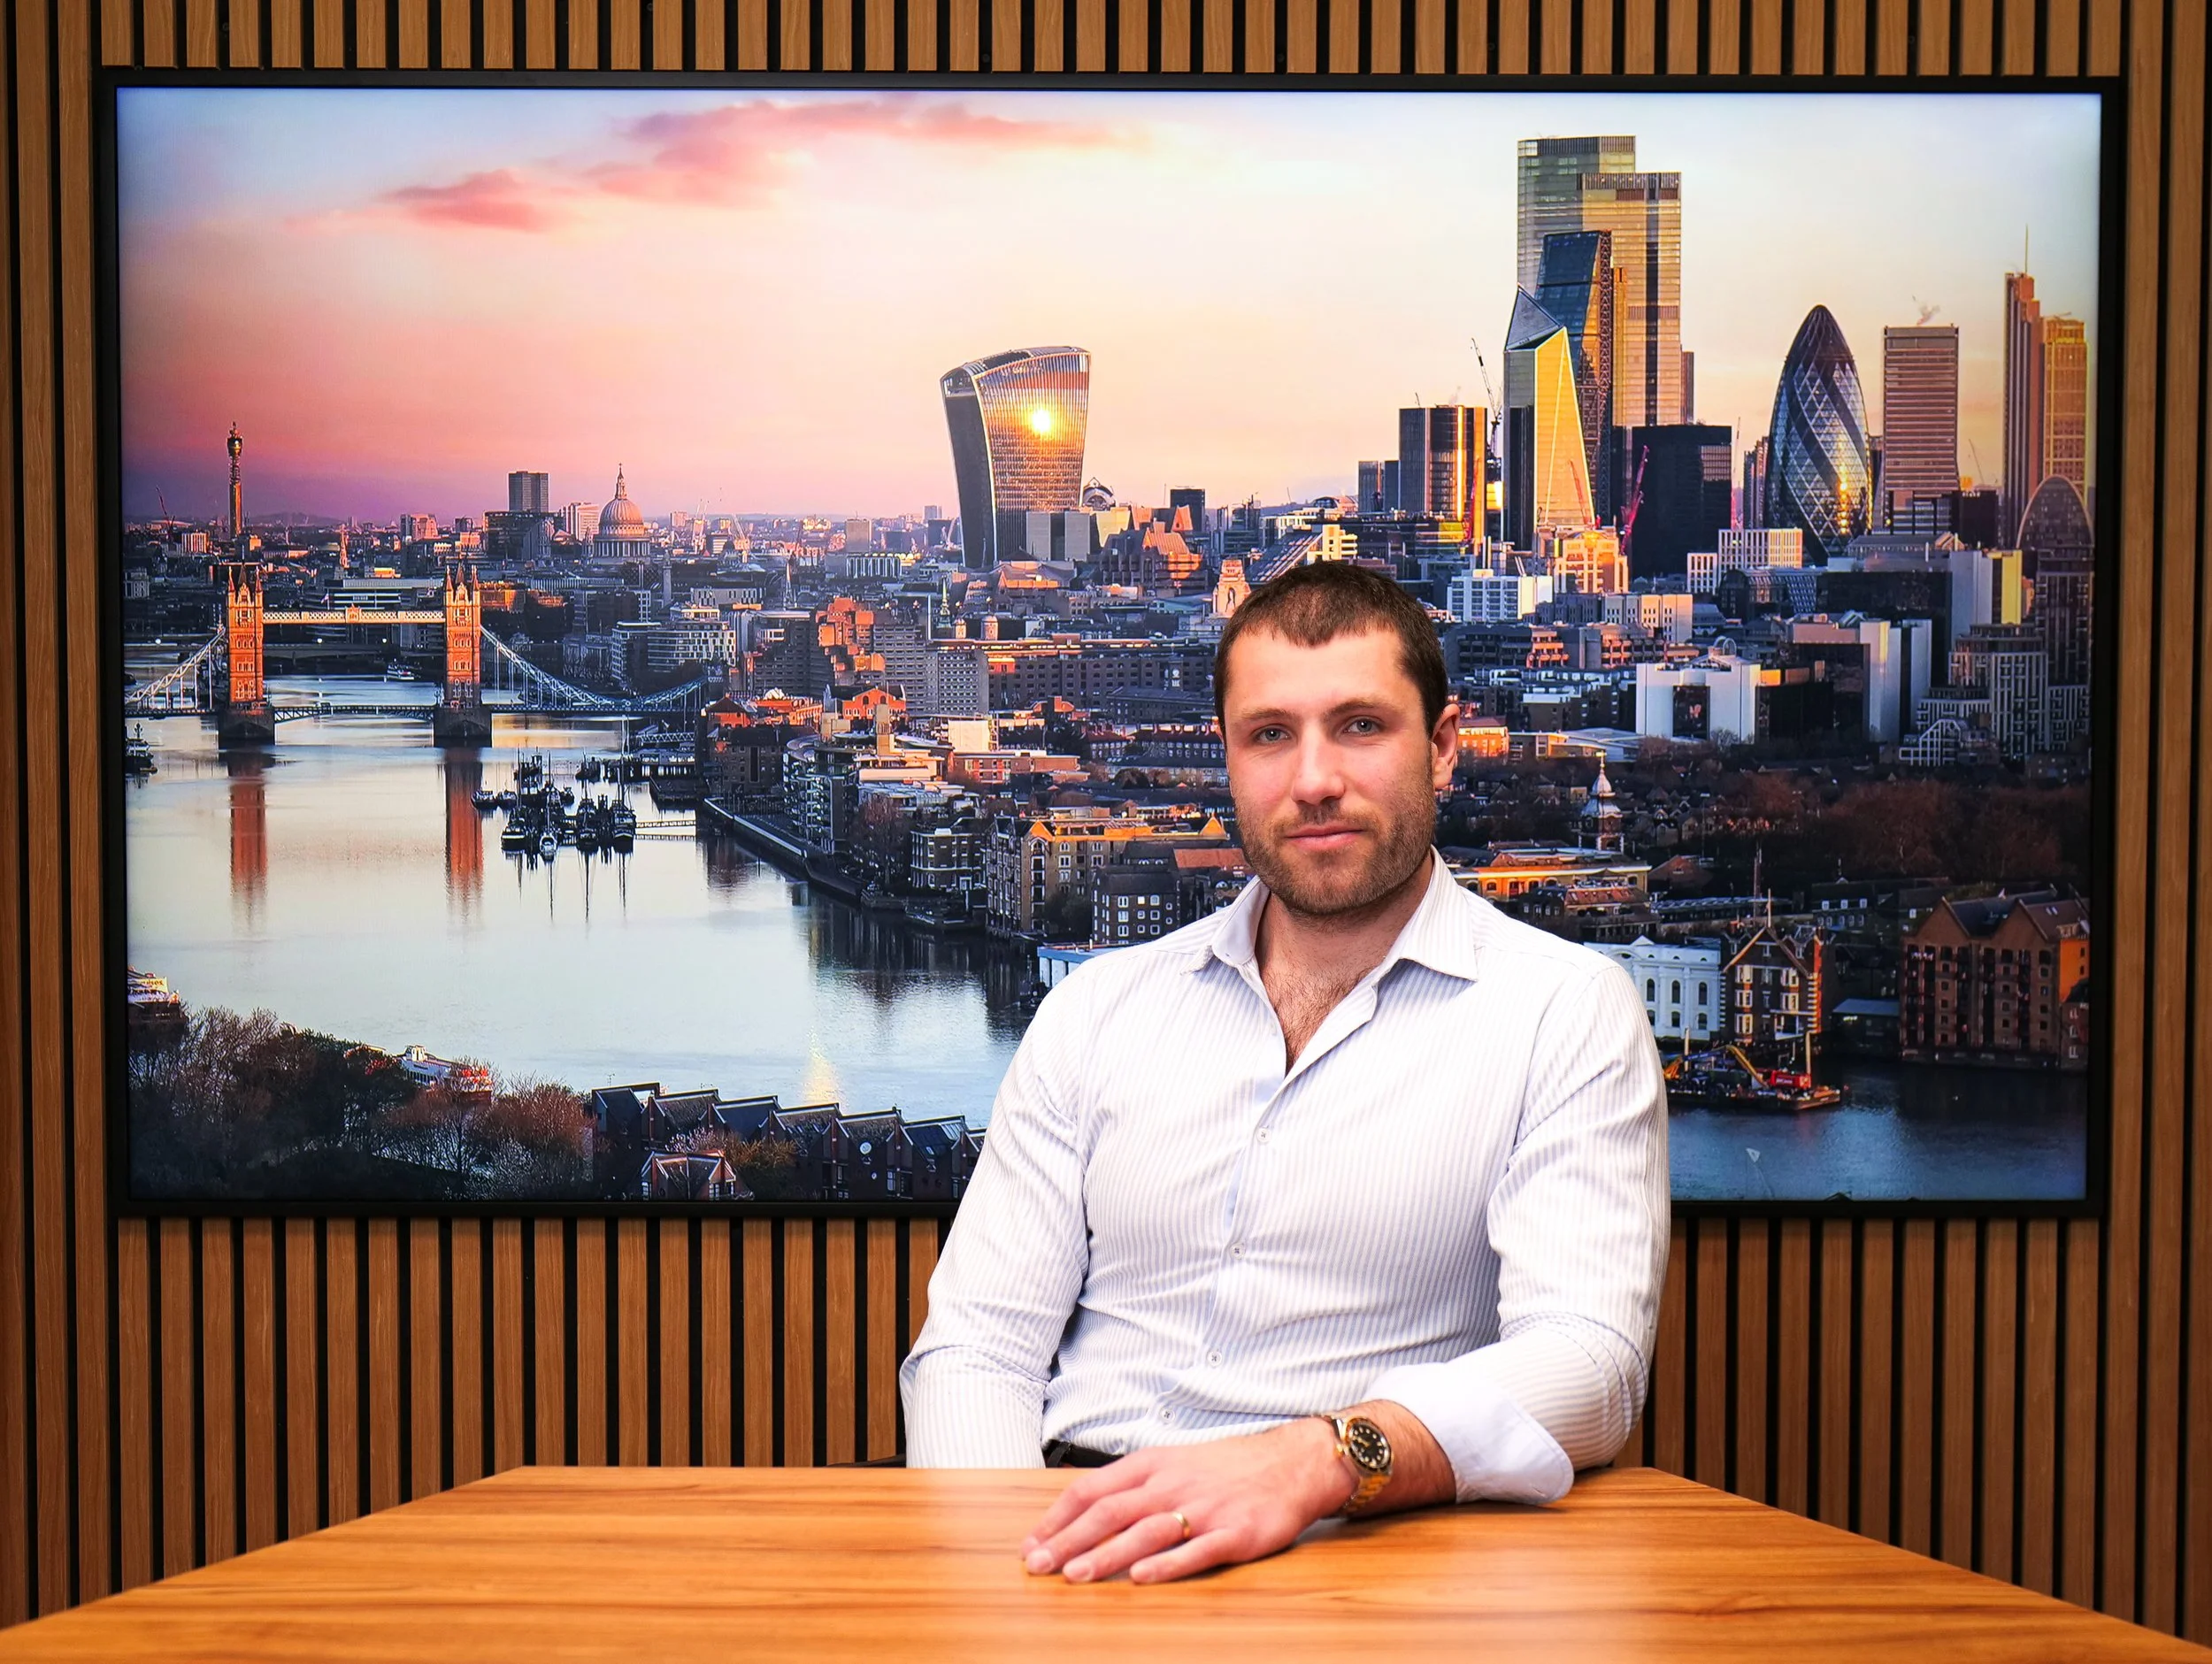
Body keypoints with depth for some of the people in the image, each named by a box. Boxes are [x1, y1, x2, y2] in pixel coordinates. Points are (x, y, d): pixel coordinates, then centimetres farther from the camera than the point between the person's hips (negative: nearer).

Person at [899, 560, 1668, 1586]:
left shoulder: (1567, 1011, 3)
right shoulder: (1097, 1009, 14)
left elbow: (1587, 1358, -11)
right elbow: (979, 1344, 11)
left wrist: (1316, 1462, -30)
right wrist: (1003, 1555, -11)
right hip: (1077, 1526, 3)